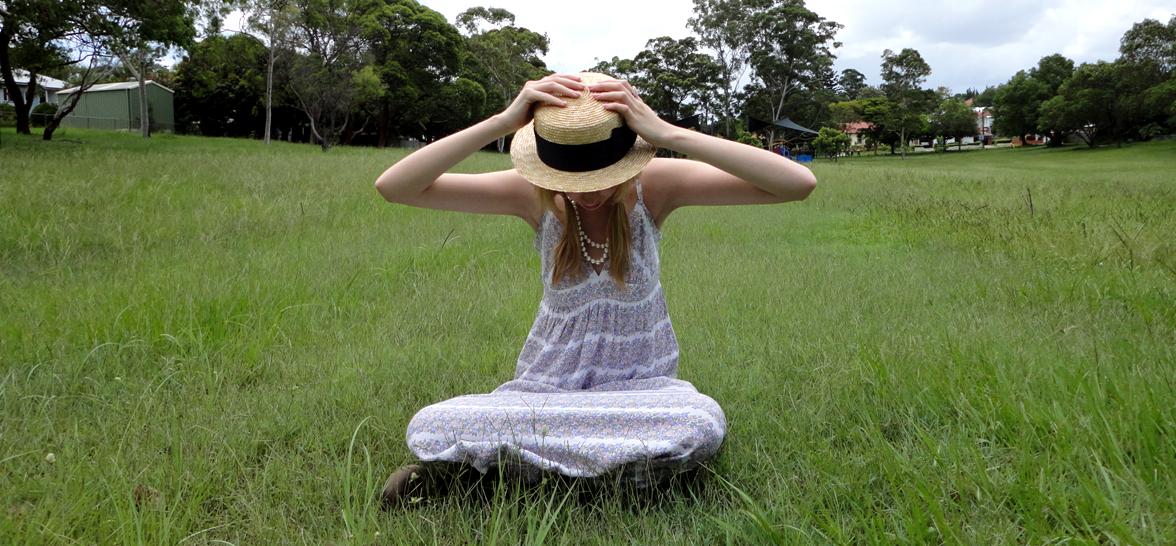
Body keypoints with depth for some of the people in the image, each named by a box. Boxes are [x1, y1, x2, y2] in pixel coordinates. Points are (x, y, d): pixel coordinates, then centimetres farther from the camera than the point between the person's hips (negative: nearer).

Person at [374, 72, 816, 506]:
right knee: (427, 429, -27)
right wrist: (502, 123, -31)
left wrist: (667, 134, -33)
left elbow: (799, 184, -26)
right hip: (547, 381, -1)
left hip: (640, 380, 2)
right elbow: (392, 187, -19)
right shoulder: (532, 194, -12)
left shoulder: (655, 184, -14)